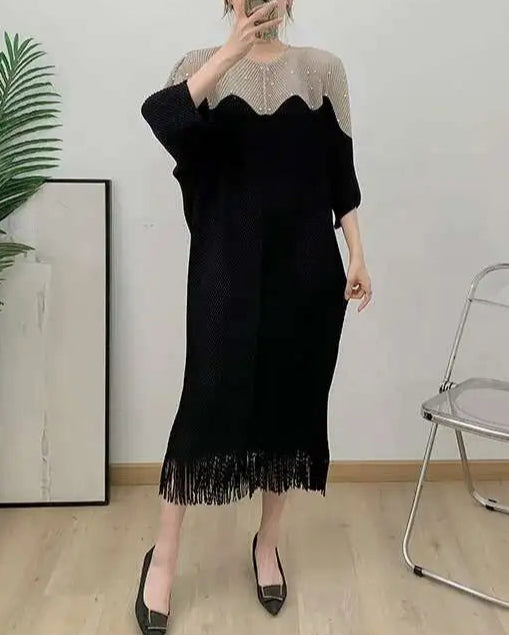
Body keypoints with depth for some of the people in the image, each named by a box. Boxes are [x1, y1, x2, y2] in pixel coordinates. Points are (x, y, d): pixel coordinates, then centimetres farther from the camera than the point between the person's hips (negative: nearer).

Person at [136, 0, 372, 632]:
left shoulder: (322, 67, 8)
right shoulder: (202, 64, 4)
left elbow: (341, 172, 8)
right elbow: (161, 118, -18)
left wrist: (356, 255, 3)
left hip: (307, 263, 2)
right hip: (227, 265, -2)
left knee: (291, 399, 8)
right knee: (208, 399, -3)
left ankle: (267, 544, 28)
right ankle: (162, 559, 14)